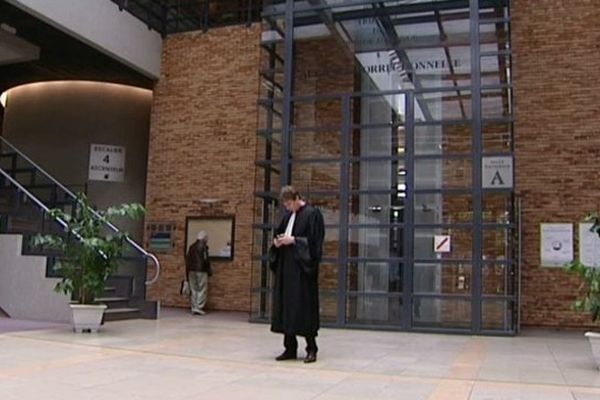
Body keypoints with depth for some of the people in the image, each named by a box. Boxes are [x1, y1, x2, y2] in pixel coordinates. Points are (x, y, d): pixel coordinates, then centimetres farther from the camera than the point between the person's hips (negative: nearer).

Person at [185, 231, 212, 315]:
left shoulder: (191, 247, 13)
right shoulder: (203, 247, -10)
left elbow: (187, 260, 15)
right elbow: (206, 261, -13)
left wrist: (187, 272, 20)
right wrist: (209, 271, -3)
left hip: (191, 271, 7)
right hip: (201, 271, -7)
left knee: (193, 289, 10)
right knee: (202, 290, -1)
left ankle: (193, 308, 10)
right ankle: (199, 308, -7)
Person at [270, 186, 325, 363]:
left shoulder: (312, 214, -8)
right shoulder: (288, 216, 15)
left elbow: (314, 241, -13)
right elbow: (279, 234, 23)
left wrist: (293, 240, -17)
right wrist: (277, 242, 1)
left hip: (302, 268, -8)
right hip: (286, 267, 8)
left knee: (305, 307, -3)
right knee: (286, 306, 7)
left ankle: (311, 349, 8)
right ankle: (290, 348, 15)